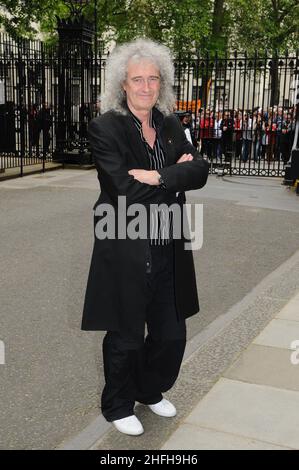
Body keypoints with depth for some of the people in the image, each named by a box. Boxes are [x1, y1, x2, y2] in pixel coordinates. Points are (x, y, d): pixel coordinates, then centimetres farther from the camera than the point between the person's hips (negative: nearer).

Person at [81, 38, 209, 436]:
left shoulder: (170, 126, 7)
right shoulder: (105, 128, -11)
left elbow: (200, 171, -4)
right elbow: (126, 189, -22)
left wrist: (158, 176, -20)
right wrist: (176, 176, -13)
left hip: (169, 252, 6)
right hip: (125, 253, -5)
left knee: (172, 335, 17)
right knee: (126, 339, 12)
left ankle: (150, 391, 44)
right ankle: (117, 406, 37)